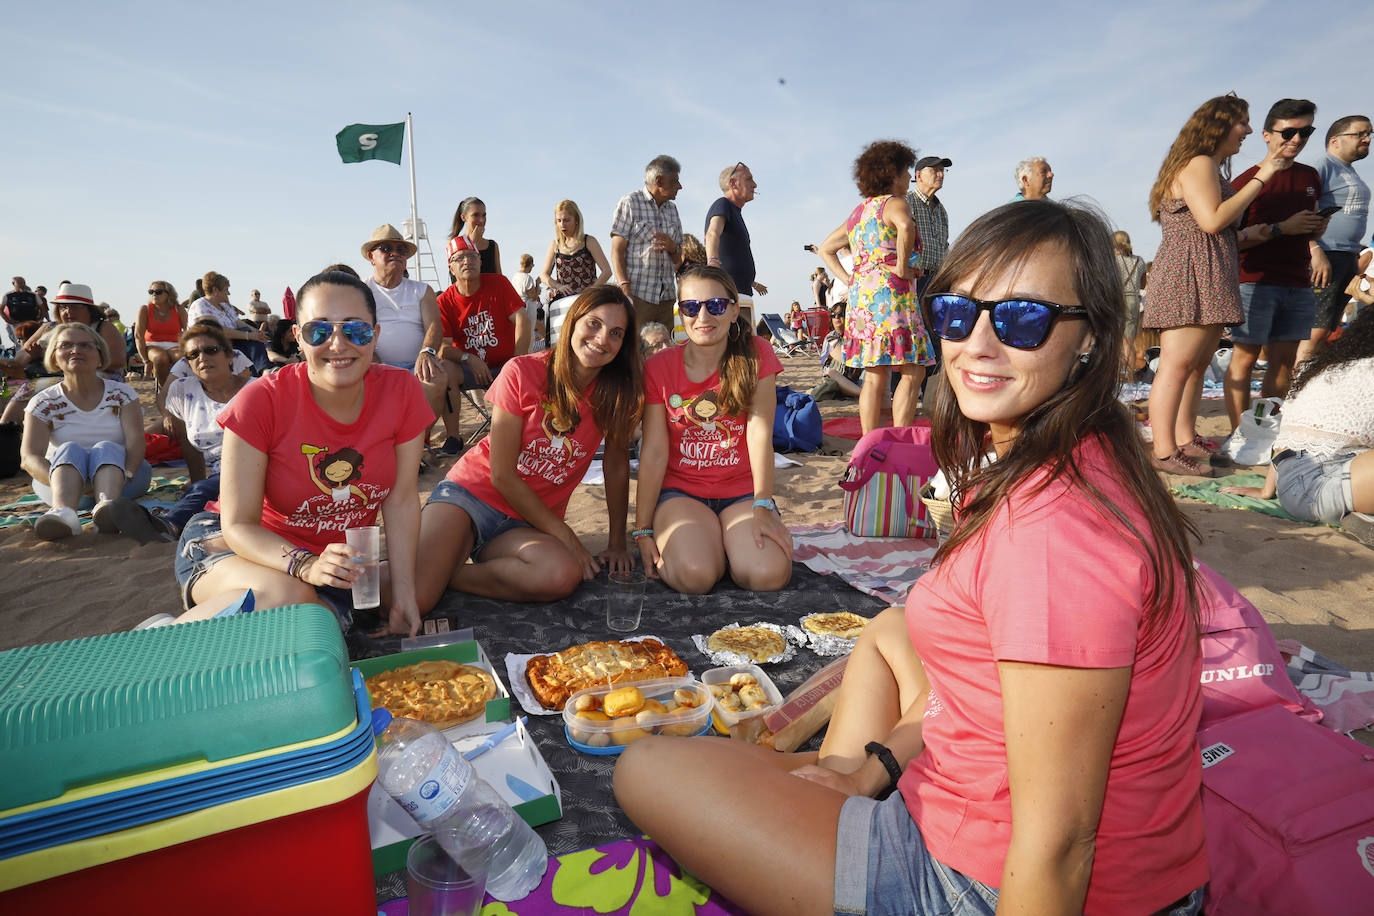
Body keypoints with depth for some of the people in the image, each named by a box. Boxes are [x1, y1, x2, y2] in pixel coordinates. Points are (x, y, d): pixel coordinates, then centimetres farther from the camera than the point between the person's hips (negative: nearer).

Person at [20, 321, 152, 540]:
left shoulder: (122, 394, 6)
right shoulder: (43, 403, 5)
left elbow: (136, 440, -9)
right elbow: (29, 458, -8)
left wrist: (125, 474, -31)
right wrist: (61, 480, -31)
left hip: (118, 470, 0)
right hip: (61, 475, 1)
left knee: (105, 448, -29)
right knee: (69, 449, -28)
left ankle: (107, 505, -62)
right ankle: (63, 511, -59)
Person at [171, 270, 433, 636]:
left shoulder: (401, 391, -13)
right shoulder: (260, 401, -20)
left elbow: (401, 498, -8)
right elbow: (239, 524, -17)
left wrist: (403, 593, -11)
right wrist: (304, 565, -36)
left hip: (335, 559, 3)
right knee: (284, 595, -35)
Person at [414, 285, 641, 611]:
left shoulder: (619, 392, -3)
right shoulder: (523, 373, -11)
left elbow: (617, 464, 7)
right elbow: (502, 475, -11)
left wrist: (617, 542, 5)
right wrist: (566, 536, -11)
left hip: (527, 523, 4)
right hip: (470, 494, -3)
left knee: (562, 576, -33)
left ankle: (445, 573, -13)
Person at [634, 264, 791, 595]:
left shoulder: (755, 354, -4)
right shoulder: (659, 368, -3)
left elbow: (760, 432, -11)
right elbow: (654, 452, -6)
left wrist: (762, 507, -18)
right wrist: (643, 529, -9)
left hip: (742, 489, 1)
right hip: (681, 490, 0)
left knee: (768, 575, -24)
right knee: (694, 575, -27)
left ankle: (730, 541, 9)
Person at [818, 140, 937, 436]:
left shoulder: (858, 213, 22)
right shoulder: (894, 203, -3)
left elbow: (826, 249, 29)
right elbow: (905, 226, -28)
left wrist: (847, 279, 18)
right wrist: (902, 267, -16)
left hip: (860, 297, 8)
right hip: (891, 294, -8)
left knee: (874, 376, 8)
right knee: (913, 372, -6)